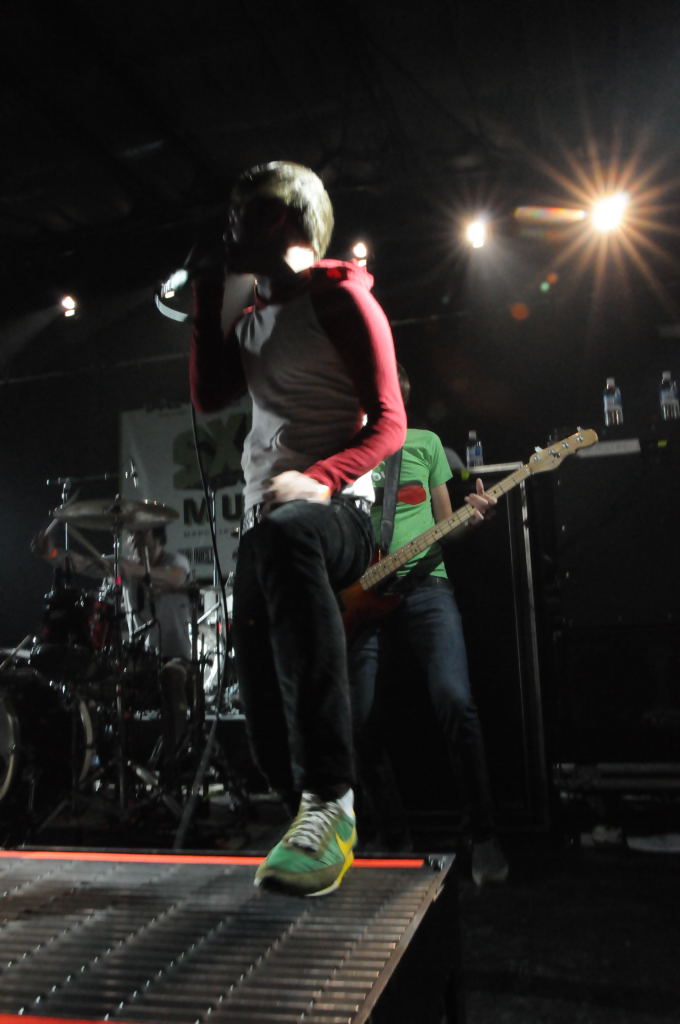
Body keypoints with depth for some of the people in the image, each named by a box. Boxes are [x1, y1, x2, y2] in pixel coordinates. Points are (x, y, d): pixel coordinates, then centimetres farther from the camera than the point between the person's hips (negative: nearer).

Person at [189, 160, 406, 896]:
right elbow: (209, 396, 17)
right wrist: (206, 304, 14)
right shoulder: (253, 317, 23)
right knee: (261, 696, 2)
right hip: (264, 521, 8)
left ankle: (329, 797, -41)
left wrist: (320, 479, -26)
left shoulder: (342, 298, 0)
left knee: (286, 537, -43)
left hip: (337, 508, -8)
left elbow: (389, 422, -9)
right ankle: (317, 826, 23)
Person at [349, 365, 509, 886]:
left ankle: (485, 837, -4)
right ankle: (397, 843, 14)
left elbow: (445, 524, 16)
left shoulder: (425, 443, 15)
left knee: (456, 702, -20)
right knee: (364, 726, -4)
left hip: (424, 585, -1)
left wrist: (473, 515, -6)